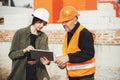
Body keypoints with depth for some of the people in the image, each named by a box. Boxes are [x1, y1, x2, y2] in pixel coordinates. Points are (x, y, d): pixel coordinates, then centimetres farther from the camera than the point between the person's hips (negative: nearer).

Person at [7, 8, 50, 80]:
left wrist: (46, 61, -18)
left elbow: (46, 55, 4)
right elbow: (11, 54, -5)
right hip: (21, 73, -2)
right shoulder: (20, 33, -5)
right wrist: (24, 51, -22)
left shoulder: (44, 37, 3)